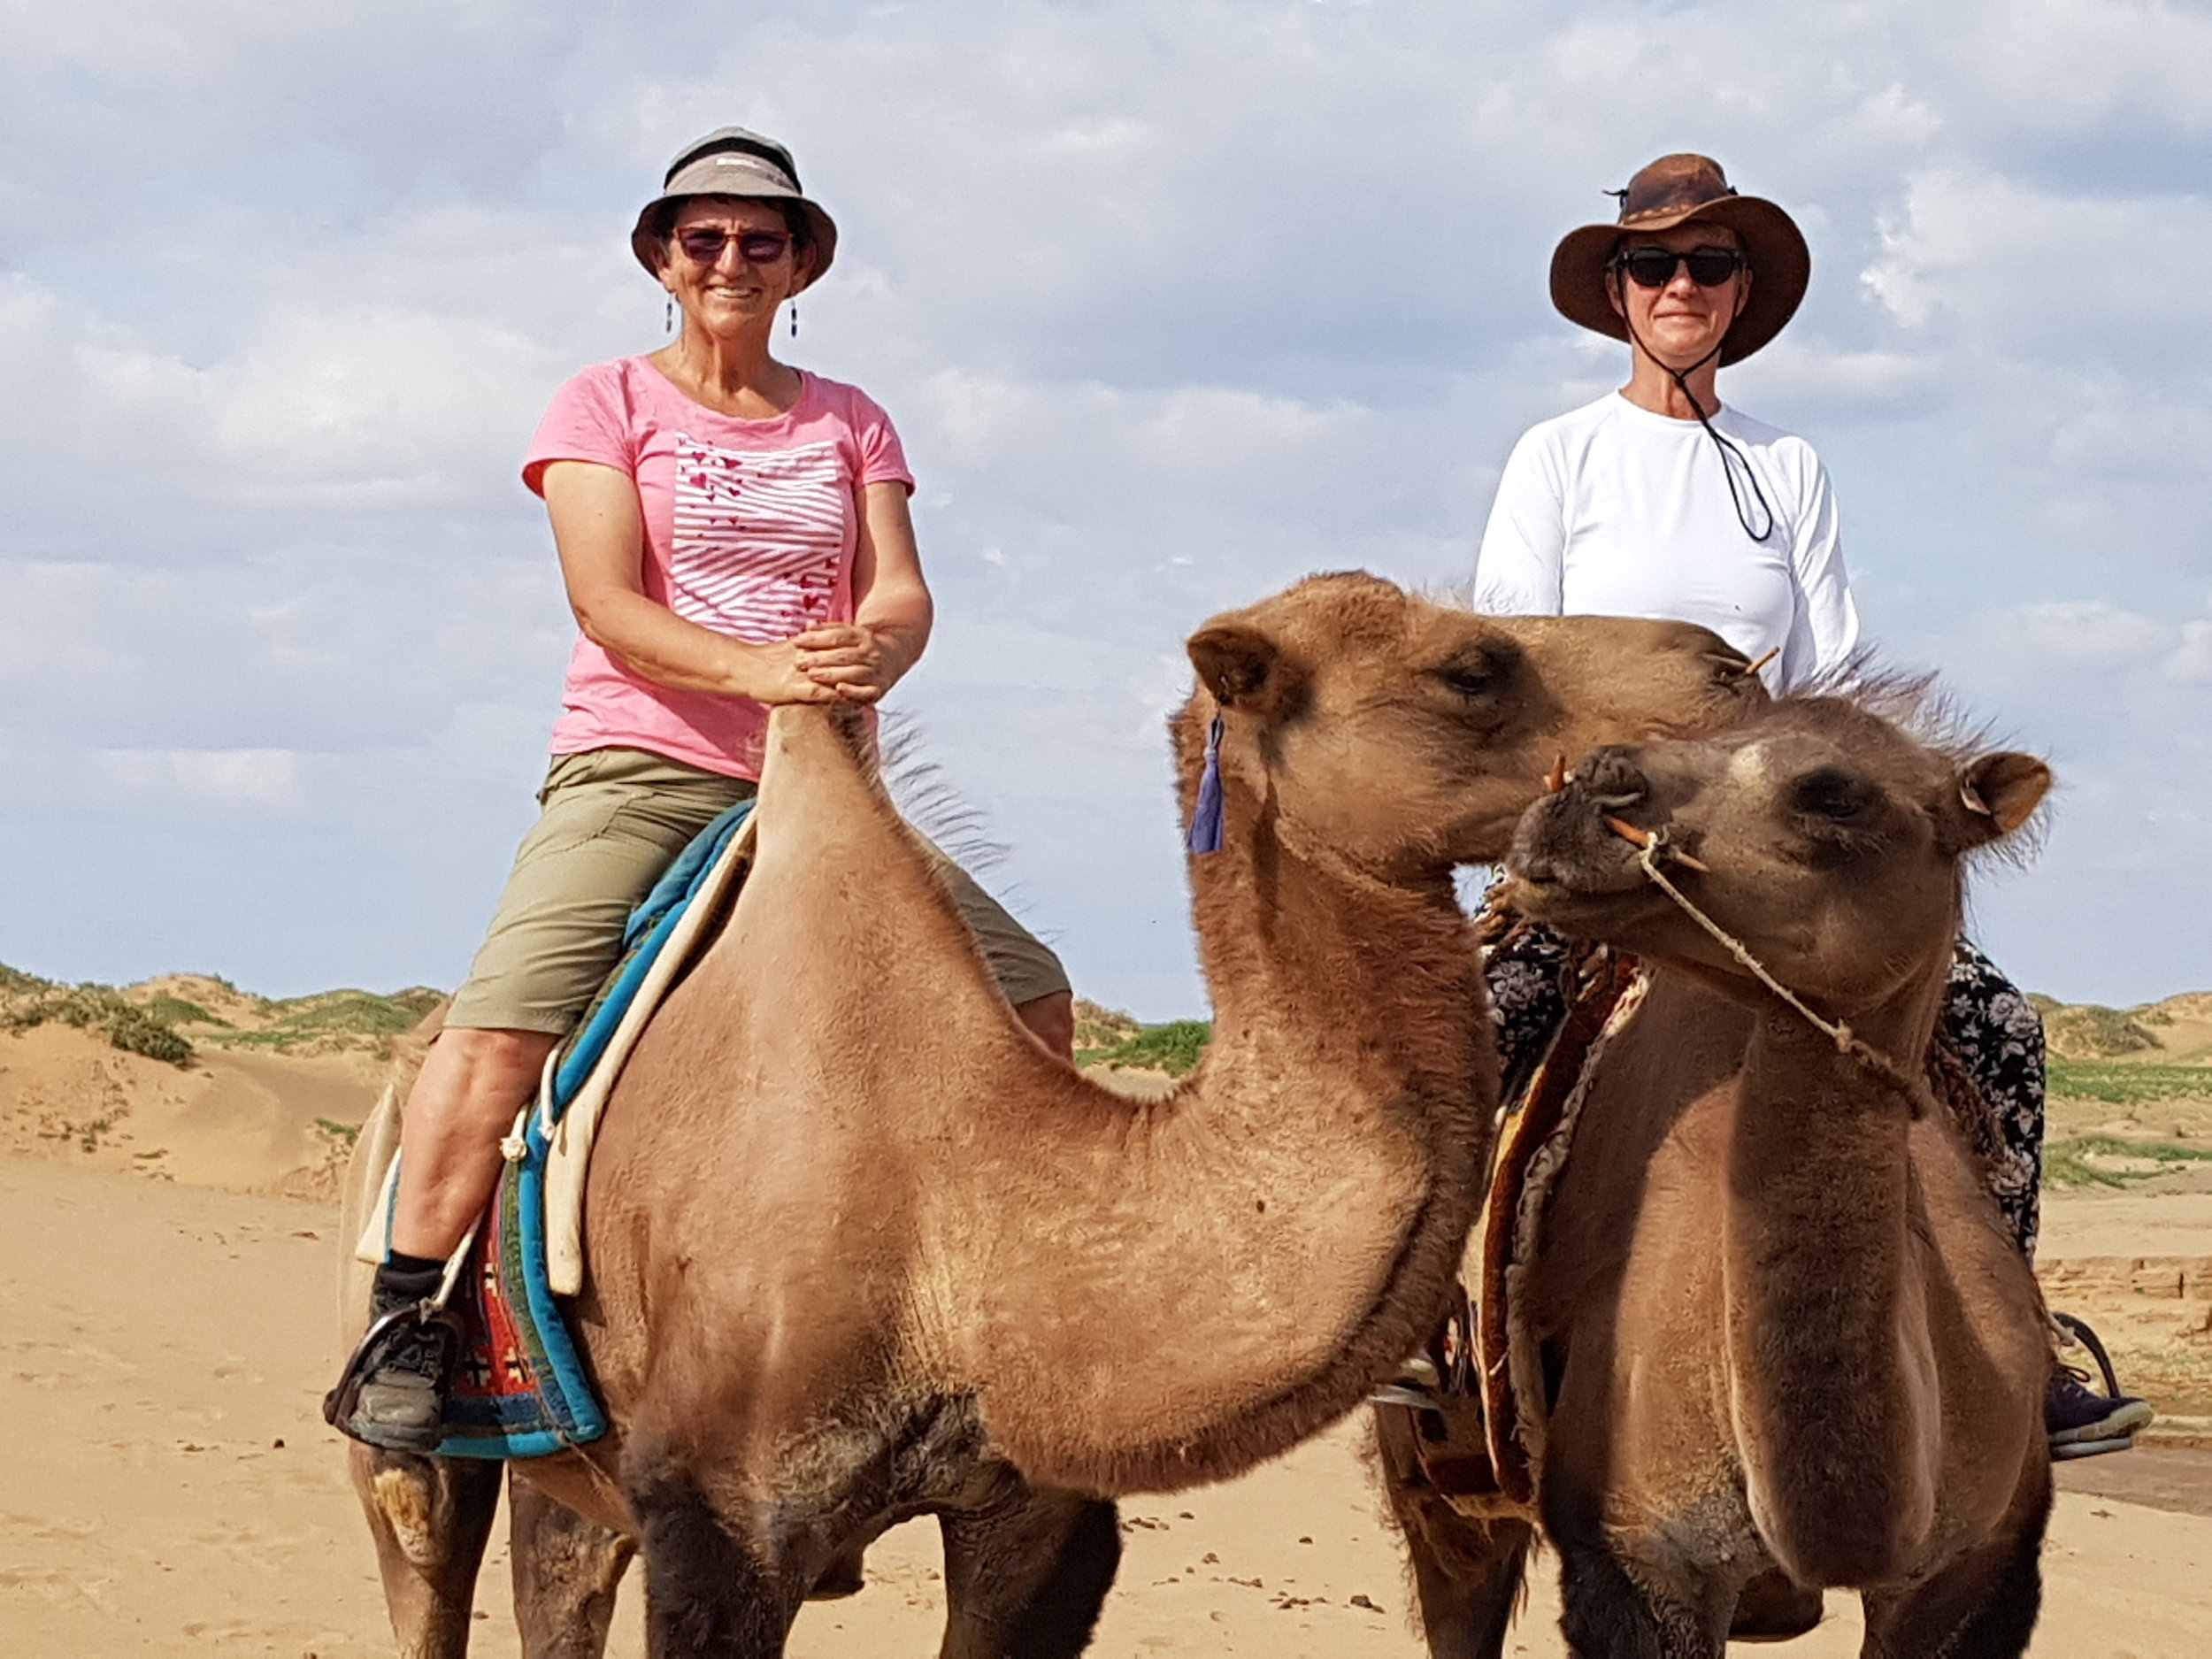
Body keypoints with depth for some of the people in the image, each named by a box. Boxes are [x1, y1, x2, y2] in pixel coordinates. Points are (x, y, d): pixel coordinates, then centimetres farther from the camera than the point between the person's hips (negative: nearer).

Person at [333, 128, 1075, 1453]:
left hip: (823, 783, 4)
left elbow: (903, 595, 3)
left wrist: (873, 652, -23)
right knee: (503, 1019, -27)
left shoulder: (849, 424, 16)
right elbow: (608, 604, -8)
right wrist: (755, 669, -25)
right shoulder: (607, 405, 5)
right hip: (638, 768, -4)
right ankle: (406, 1323, -21)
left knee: (1033, 995, -5)